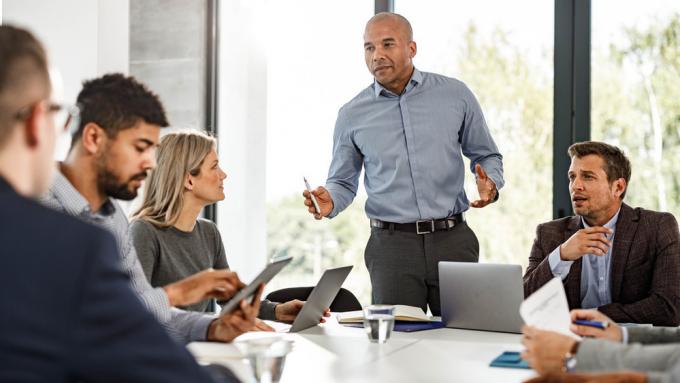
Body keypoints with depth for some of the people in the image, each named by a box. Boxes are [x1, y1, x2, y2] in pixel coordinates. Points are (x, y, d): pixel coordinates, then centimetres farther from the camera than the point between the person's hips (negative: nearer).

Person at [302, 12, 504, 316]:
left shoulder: (456, 95, 3)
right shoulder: (352, 115, 4)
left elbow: (487, 156, 13)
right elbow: (343, 182, 11)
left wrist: (491, 183, -8)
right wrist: (329, 200, -10)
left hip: (453, 239, 1)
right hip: (392, 245, 0)